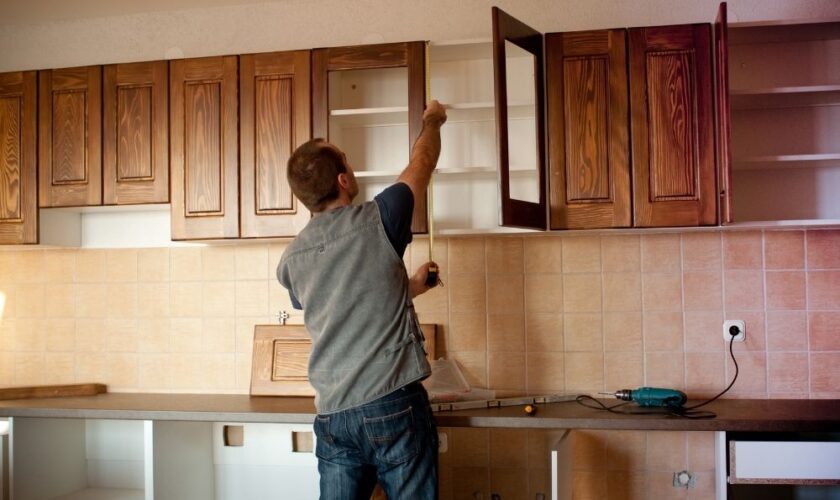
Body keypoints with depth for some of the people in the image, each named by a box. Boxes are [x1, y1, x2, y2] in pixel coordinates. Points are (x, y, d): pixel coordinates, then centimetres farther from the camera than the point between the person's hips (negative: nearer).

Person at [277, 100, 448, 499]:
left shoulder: (291, 261, 7)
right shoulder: (376, 222, -8)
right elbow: (422, 161, 10)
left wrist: (408, 288, 34)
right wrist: (432, 121, 29)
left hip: (332, 416, 4)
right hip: (394, 407, -4)